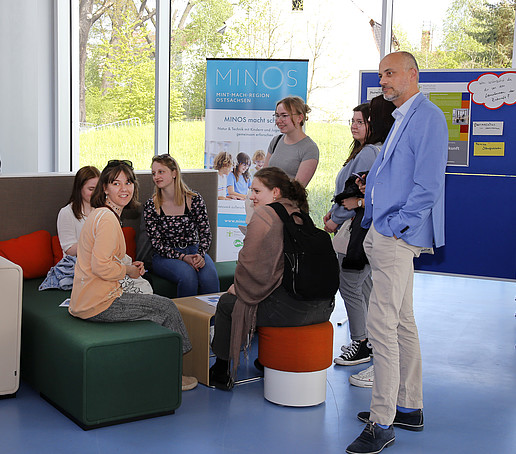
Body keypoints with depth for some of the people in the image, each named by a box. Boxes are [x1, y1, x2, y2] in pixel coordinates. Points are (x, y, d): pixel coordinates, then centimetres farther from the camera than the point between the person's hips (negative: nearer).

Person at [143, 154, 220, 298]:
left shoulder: (194, 199, 0)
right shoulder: (151, 206, -3)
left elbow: (205, 233, 2)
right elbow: (157, 243, -5)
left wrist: (200, 255, -18)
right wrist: (182, 257, -20)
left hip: (193, 251, 1)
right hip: (165, 256, -1)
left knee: (209, 276, -30)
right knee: (188, 275, -33)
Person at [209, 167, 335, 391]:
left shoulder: (265, 215, -7)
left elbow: (252, 264, -11)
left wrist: (238, 288, 9)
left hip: (291, 306, -9)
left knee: (227, 303, 9)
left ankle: (221, 373, 19)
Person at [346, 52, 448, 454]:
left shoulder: (427, 117, -12)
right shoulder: (402, 119, 19)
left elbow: (428, 185, -19)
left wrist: (394, 227, -18)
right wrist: (372, 225, 17)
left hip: (398, 236, -10)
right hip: (386, 233, 10)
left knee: (382, 324, -11)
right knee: (402, 321, 14)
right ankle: (409, 408, 25)